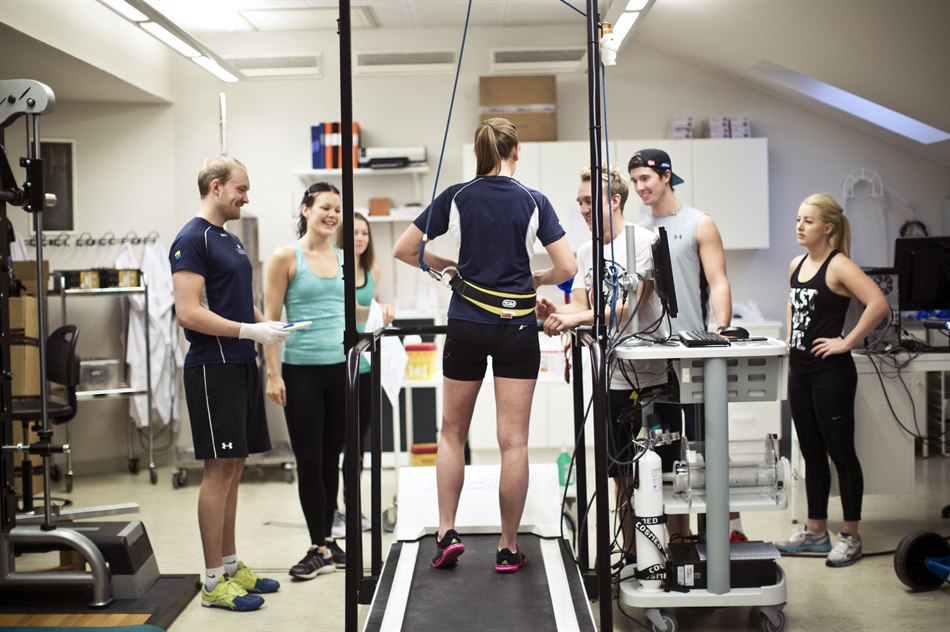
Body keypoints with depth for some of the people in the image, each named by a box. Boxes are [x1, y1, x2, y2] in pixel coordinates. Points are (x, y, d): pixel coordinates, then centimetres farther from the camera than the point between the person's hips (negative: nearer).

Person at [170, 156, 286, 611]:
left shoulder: (230, 240, 17)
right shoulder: (193, 239, -11)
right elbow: (188, 313, -19)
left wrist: (266, 324, 6)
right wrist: (250, 331, -20)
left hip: (240, 365, 9)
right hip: (214, 367, -9)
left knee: (233, 470, 12)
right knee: (219, 470, -5)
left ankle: (231, 565, 22)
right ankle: (214, 581, 3)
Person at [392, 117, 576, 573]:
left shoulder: (456, 197, -1)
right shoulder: (533, 202, -2)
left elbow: (403, 250, 0)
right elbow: (567, 268, -6)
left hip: (467, 325, 1)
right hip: (519, 326, 0)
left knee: (452, 432, 16)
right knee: (513, 441, 3)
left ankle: (447, 533, 8)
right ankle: (508, 548, 8)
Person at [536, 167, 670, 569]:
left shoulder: (643, 241, -9)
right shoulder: (587, 251, 13)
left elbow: (628, 305, -19)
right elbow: (580, 306, 6)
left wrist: (574, 319, -29)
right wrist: (556, 312, -16)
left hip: (651, 375, -7)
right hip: (613, 378, 7)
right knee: (623, 474, 12)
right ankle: (632, 557, 22)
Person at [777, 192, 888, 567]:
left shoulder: (838, 266, -12)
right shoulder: (796, 265, 11)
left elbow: (879, 303, -26)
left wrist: (847, 342, -21)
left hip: (830, 372, -8)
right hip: (800, 371, 8)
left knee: (841, 453, 2)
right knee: (812, 455, 15)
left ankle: (850, 537, 12)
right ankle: (815, 532, 25)